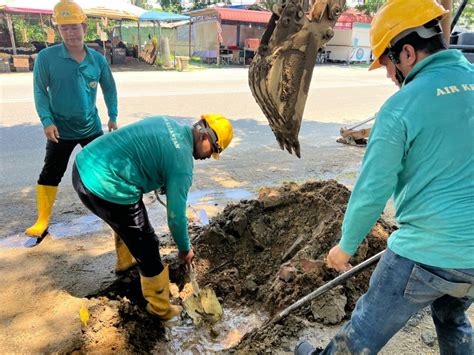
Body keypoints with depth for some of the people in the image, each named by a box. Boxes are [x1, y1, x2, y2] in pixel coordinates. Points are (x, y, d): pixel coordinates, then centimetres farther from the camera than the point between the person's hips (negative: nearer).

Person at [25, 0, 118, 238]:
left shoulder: (98, 60, -4)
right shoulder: (46, 57, -11)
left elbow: (109, 88, 9)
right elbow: (40, 91, -6)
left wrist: (113, 116, 8)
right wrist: (47, 121, -16)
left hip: (92, 127, 2)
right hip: (61, 129, -2)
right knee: (50, 174, 4)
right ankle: (42, 221, 17)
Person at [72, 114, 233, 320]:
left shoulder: (168, 123, 10)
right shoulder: (182, 162, -12)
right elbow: (176, 216, -7)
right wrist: (185, 249, 10)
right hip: (106, 190, -9)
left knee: (126, 223, 34)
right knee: (146, 249, 7)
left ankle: (125, 262, 60)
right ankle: (161, 309, 25)